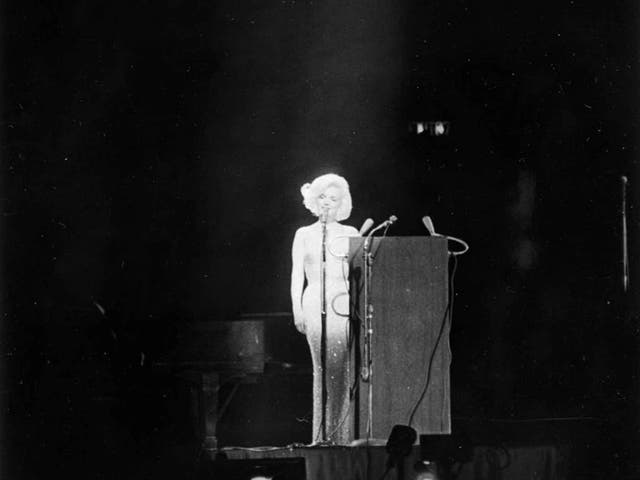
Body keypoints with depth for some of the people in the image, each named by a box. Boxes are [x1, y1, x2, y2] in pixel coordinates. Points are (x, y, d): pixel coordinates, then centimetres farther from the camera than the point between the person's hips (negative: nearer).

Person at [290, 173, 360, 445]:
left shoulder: (350, 234, 15)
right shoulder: (304, 234, 15)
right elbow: (297, 274, 11)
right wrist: (297, 309, 0)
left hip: (344, 304, 0)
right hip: (315, 304, 0)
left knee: (345, 371, -10)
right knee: (323, 370, -9)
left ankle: (344, 434, -11)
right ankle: (323, 436, -9)